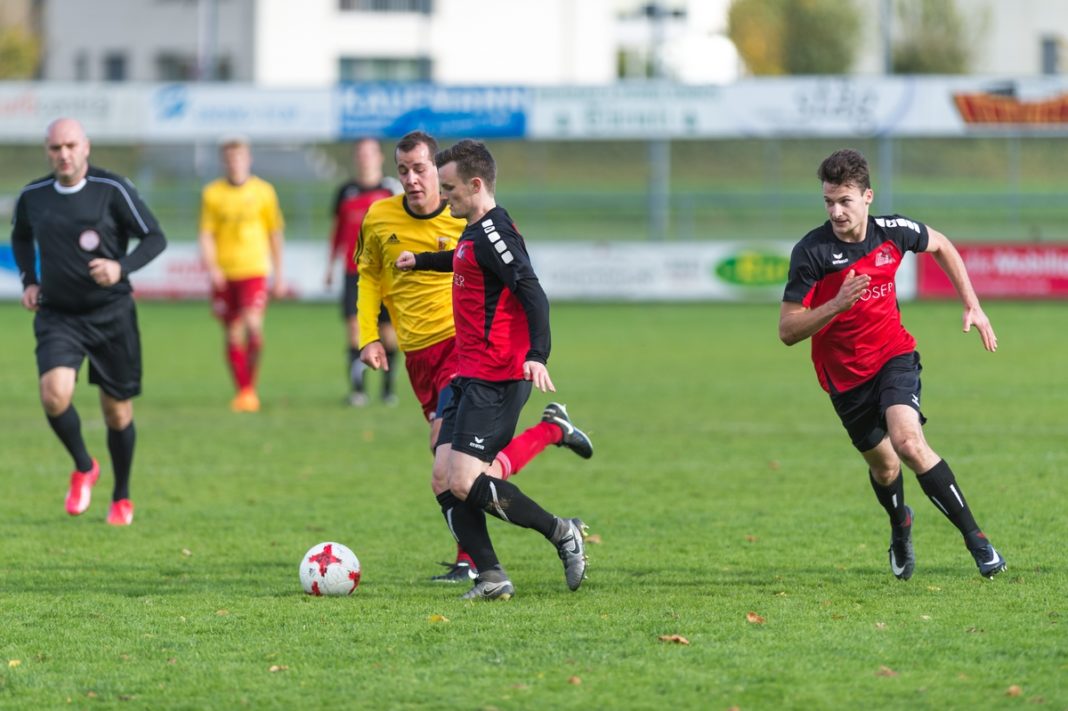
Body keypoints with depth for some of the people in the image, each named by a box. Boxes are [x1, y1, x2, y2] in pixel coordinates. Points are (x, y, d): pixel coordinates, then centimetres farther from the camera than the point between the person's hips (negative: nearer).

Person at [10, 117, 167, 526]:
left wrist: (122, 267, -23)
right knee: (55, 393, -23)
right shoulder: (32, 197, 2)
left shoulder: (113, 190, -9)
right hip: (58, 317, 2)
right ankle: (83, 468, 5)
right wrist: (28, 281, 9)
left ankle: (122, 498, 29)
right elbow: (20, 237, 23)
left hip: (111, 313, -1)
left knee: (117, 412, 7)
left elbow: (155, 238, -6)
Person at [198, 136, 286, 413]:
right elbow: (206, 234, 2)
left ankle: (251, 386, -7)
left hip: (254, 270, -1)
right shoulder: (212, 193, 4)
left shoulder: (263, 191, 4)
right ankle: (242, 391, 14)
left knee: (253, 325, -19)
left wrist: (279, 276, 10)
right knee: (233, 335, 4)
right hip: (223, 273, 1)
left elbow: (276, 234, 10)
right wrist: (211, 268, -14)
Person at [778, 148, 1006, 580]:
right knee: (883, 465, 14)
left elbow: (941, 246, 12)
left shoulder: (894, 233, -12)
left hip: (894, 355, 0)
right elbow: (788, 330, -21)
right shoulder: (811, 252, -21)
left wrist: (972, 306, 9)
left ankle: (975, 539, -18)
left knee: (908, 441, -25)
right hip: (845, 377, 0)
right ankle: (900, 526, 50)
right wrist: (837, 305, -36)